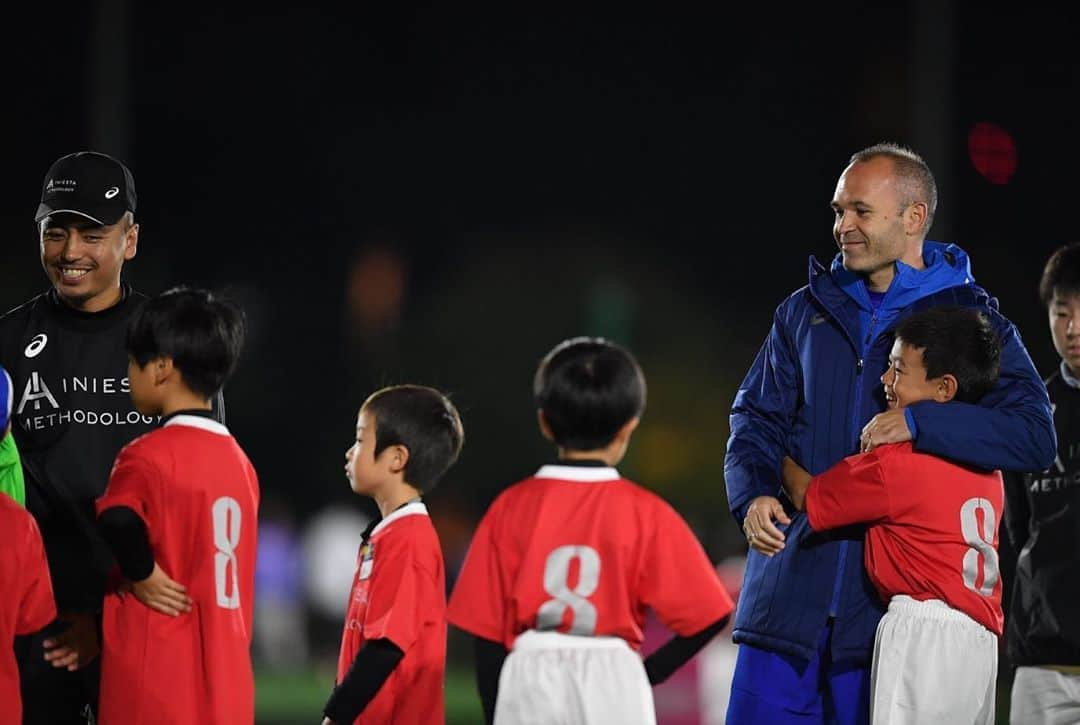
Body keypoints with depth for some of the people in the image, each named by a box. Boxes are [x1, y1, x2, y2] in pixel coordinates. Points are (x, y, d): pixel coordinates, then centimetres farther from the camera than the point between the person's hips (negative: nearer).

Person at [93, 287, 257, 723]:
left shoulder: (148, 456, -10)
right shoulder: (237, 461, 13)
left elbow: (118, 524, -32)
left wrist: (140, 575, -14)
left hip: (157, 684, -7)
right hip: (225, 682, 7)